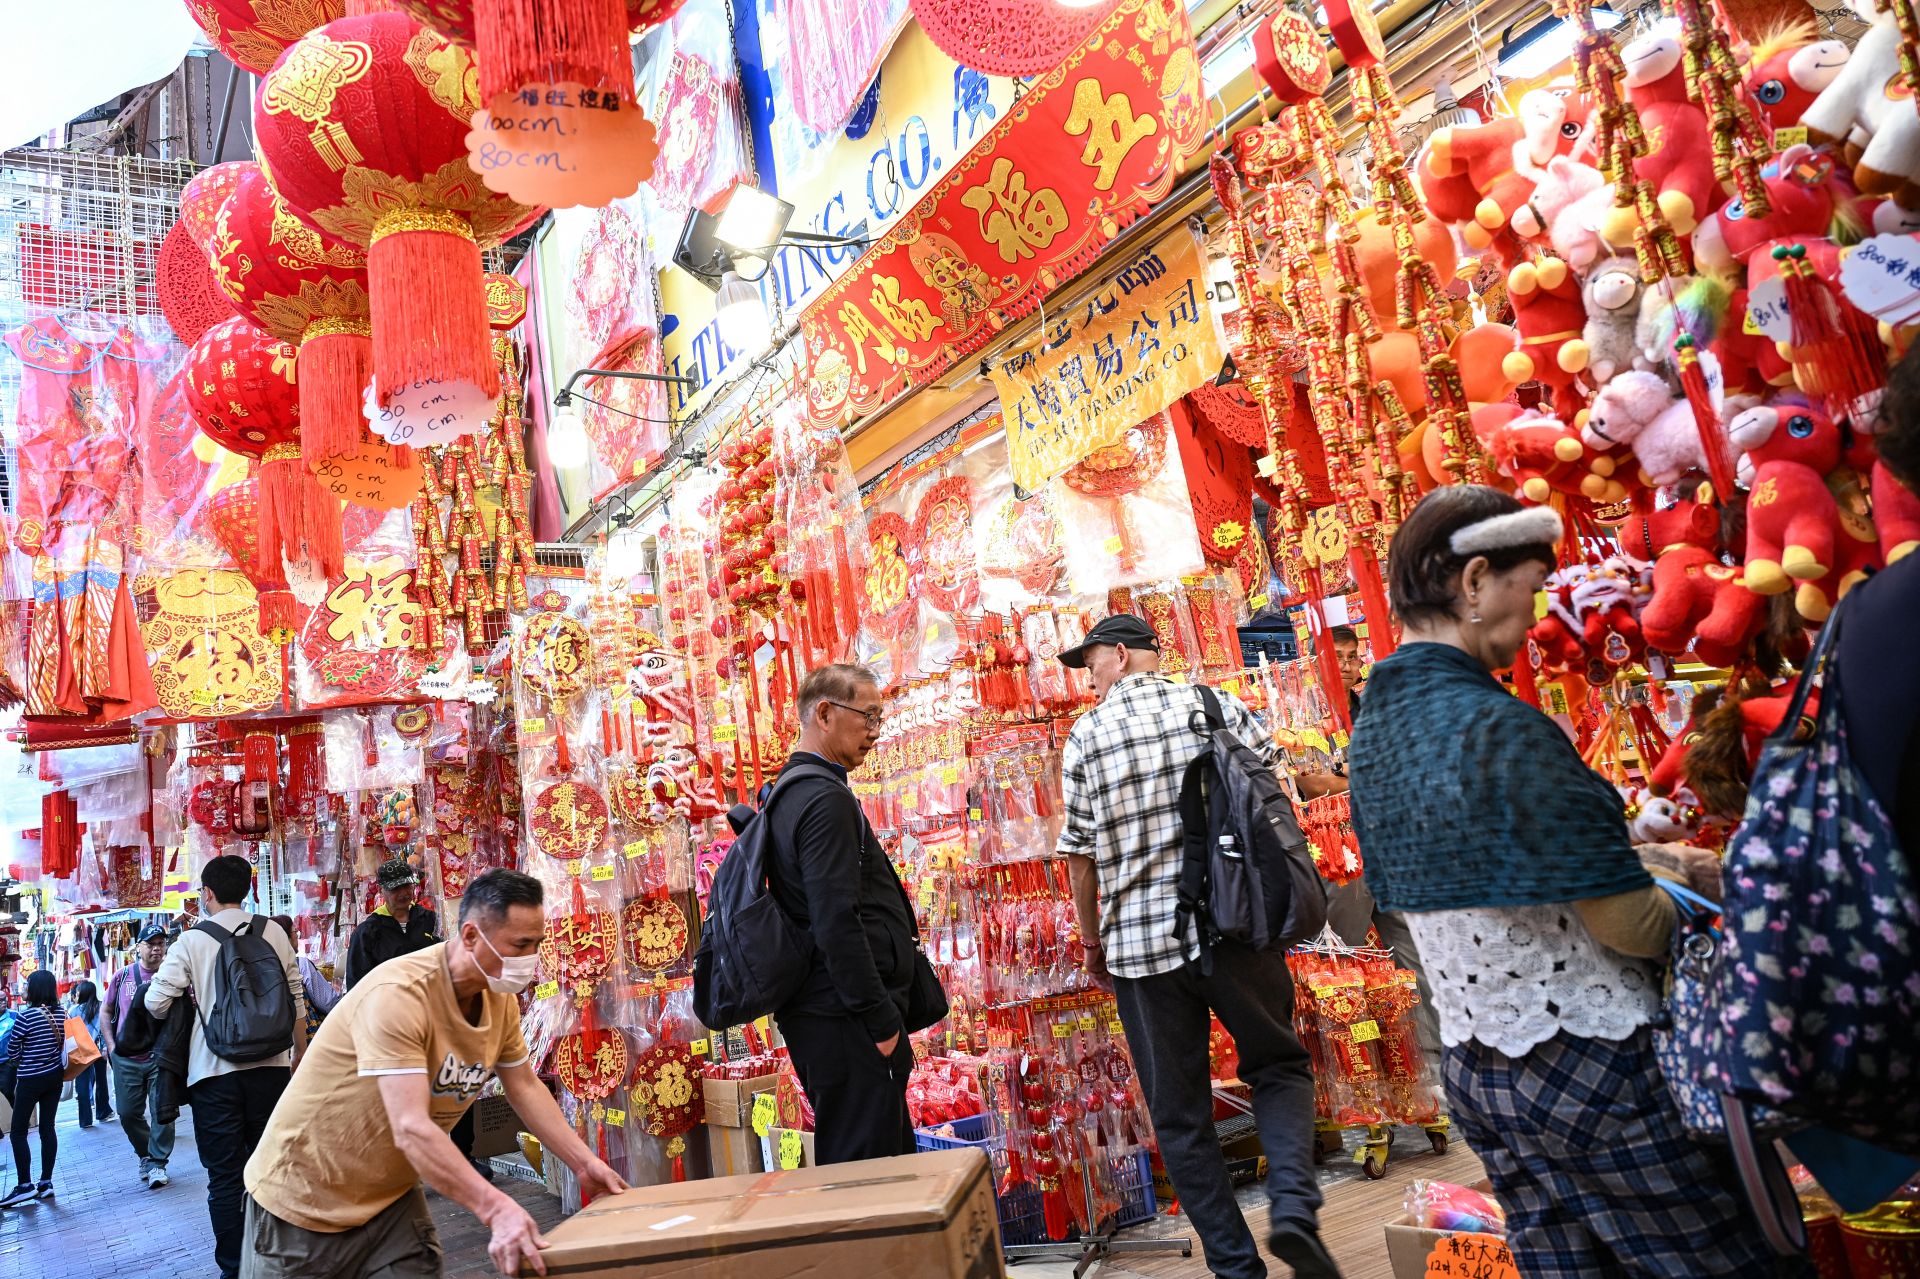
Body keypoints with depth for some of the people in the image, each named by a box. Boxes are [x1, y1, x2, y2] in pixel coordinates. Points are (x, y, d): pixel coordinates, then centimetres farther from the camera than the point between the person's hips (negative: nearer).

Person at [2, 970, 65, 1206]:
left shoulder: (26, 1015, -17)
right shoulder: (60, 1014, 0)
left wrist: (19, 1064, 11)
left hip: (31, 1079, -6)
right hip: (55, 1076, 6)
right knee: (47, 1127, 10)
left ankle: (25, 1186, 2)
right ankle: (46, 1183, 12)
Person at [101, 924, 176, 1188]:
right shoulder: (122, 976, 4)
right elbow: (106, 1013, 13)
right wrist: (111, 1045, 4)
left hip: (161, 1056, -2)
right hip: (126, 1059, 2)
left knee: (162, 1111, -1)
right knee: (129, 1112, 9)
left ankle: (158, 1162, 10)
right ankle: (146, 1154, 30)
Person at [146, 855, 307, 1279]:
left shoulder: (190, 941, -4)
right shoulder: (273, 932, 2)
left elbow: (156, 1004, -4)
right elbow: (295, 1000, 5)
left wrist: (156, 982, 20)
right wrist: (301, 1056, 16)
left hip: (214, 1072, -2)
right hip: (270, 1066, 2)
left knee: (225, 1177, 8)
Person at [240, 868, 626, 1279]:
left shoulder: (501, 998, -8)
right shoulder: (398, 994, -31)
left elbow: (525, 1088, 5)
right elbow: (412, 1129, -38)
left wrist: (585, 1163, 0)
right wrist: (496, 1209, -44)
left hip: (392, 1194, 6)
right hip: (304, 1195, -6)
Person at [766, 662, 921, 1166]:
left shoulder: (787, 793, 15)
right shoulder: (827, 799, -16)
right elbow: (837, 922, -23)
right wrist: (882, 1020, -18)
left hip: (816, 1012, 10)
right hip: (847, 1020, -10)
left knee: (895, 1152, 17)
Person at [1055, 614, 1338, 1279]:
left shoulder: (1085, 738, 0)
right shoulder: (1219, 705, 2)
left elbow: (1081, 855, 0)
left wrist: (1092, 941, 14)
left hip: (1139, 943, -1)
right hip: (1237, 926, 1)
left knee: (1179, 1113, 11)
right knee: (1279, 1067, 18)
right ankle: (1293, 1206, -3)